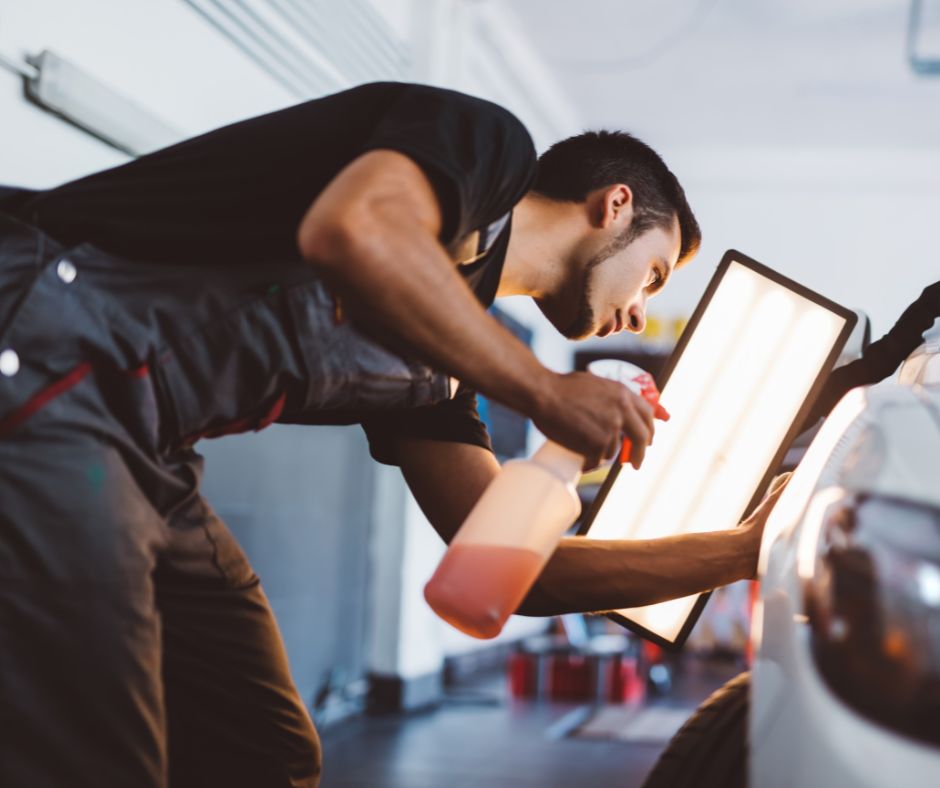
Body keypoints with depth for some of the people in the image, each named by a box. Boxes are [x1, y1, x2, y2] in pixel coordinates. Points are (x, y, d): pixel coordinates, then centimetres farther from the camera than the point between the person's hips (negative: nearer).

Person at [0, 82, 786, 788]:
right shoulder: (491, 142, 1)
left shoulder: (434, 361, 22)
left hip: (136, 456, 10)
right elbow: (352, 230, -23)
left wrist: (743, 549, 26)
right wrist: (544, 389, -12)